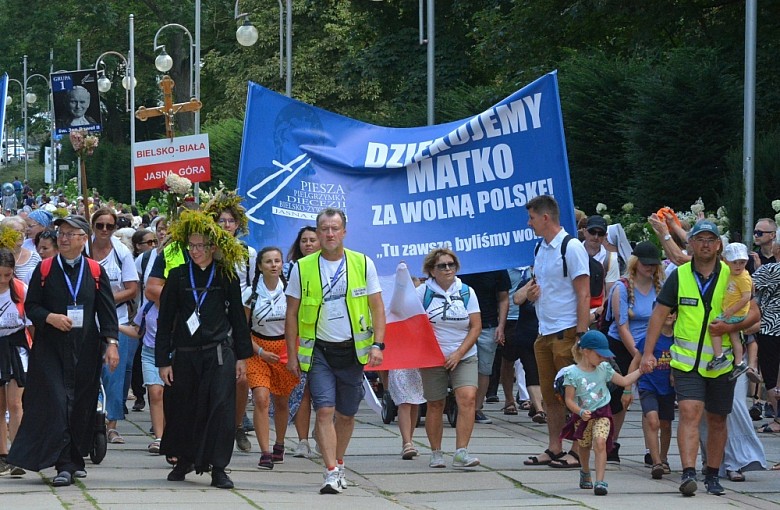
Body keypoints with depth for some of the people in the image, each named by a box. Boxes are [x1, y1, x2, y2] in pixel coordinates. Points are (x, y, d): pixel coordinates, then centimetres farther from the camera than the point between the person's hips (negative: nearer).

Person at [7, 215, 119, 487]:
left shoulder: (95, 272, 6)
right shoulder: (44, 270, 4)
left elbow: (107, 310, 5)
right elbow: (30, 305, 4)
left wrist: (111, 342, -6)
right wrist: (50, 317, -15)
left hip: (86, 349, 2)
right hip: (51, 349, -1)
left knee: (82, 406, 5)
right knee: (56, 403, -11)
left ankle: (76, 458, 20)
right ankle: (63, 465, -12)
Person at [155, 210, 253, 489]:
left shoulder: (226, 276, 3)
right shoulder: (178, 276, 3)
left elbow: (238, 316, 9)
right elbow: (165, 320, 4)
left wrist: (242, 355, 7)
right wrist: (163, 361, 1)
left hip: (219, 353, -1)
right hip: (185, 354, 1)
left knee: (221, 407, -9)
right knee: (182, 409, 8)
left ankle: (218, 468, -5)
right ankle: (184, 460, 28)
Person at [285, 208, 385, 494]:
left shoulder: (363, 264, 2)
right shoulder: (302, 268, 1)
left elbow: (377, 308, 4)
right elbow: (292, 314, 5)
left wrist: (377, 344, -7)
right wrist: (292, 353, 0)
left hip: (353, 350, 1)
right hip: (318, 351, -1)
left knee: (346, 414, 10)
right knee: (325, 411, -14)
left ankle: (338, 464, 30)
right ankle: (332, 473, -15)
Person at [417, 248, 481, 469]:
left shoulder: (467, 292, 5)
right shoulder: (423, 292, 1)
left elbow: (476, 327, 3)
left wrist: (459, 354, -8)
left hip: (464, 357, 1)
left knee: (468, 398, -17)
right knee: (435, 405, 4)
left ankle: (461, 451, -19)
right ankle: (436, 453, 18)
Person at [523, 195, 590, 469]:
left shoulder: (572, 248, -11)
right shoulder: (540, 248, 14)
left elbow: (584, 295, -14)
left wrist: (581, 336, -19)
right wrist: (531, 293, 4)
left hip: (567, 332, -8)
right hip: (544, 333, 8)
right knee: (550, 395, 10)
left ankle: (578, 451, -1)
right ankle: (554, 449, 16)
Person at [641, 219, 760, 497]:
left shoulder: (731, 276, 1)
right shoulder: (679, 276, 1)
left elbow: (754, 313, 5)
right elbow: (659, 314, 3)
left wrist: (730, 326, -14)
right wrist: (648, 353, -4)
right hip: (686, 360, -1)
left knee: (717, 420, 10)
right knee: (689, 412, -17)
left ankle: (712, 475, 23)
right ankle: (688, 473, -23)